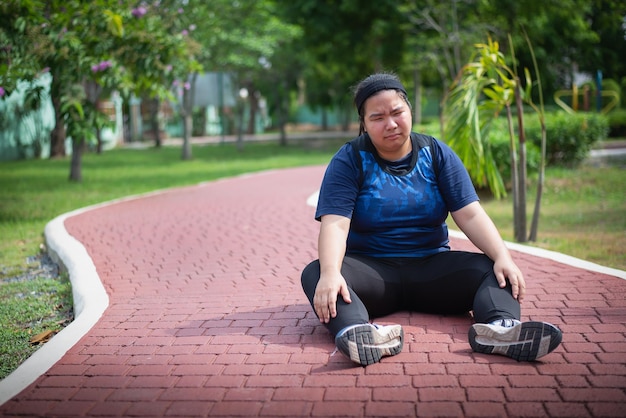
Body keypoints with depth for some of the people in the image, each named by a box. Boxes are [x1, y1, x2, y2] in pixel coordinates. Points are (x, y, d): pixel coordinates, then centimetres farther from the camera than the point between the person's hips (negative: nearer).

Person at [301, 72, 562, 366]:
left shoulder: (436, 153, 6)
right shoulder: (350, 161, -1)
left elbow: (470, 214, -2)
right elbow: (335, 224, -15)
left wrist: (503, 258, -19)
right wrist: (330, 273, -35)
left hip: (431, 268, 3)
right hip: (371, 270, -2)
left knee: (492, 271, -22)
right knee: (315, 274, -31)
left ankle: (500, 325, -51)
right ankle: (355, 331, -58)